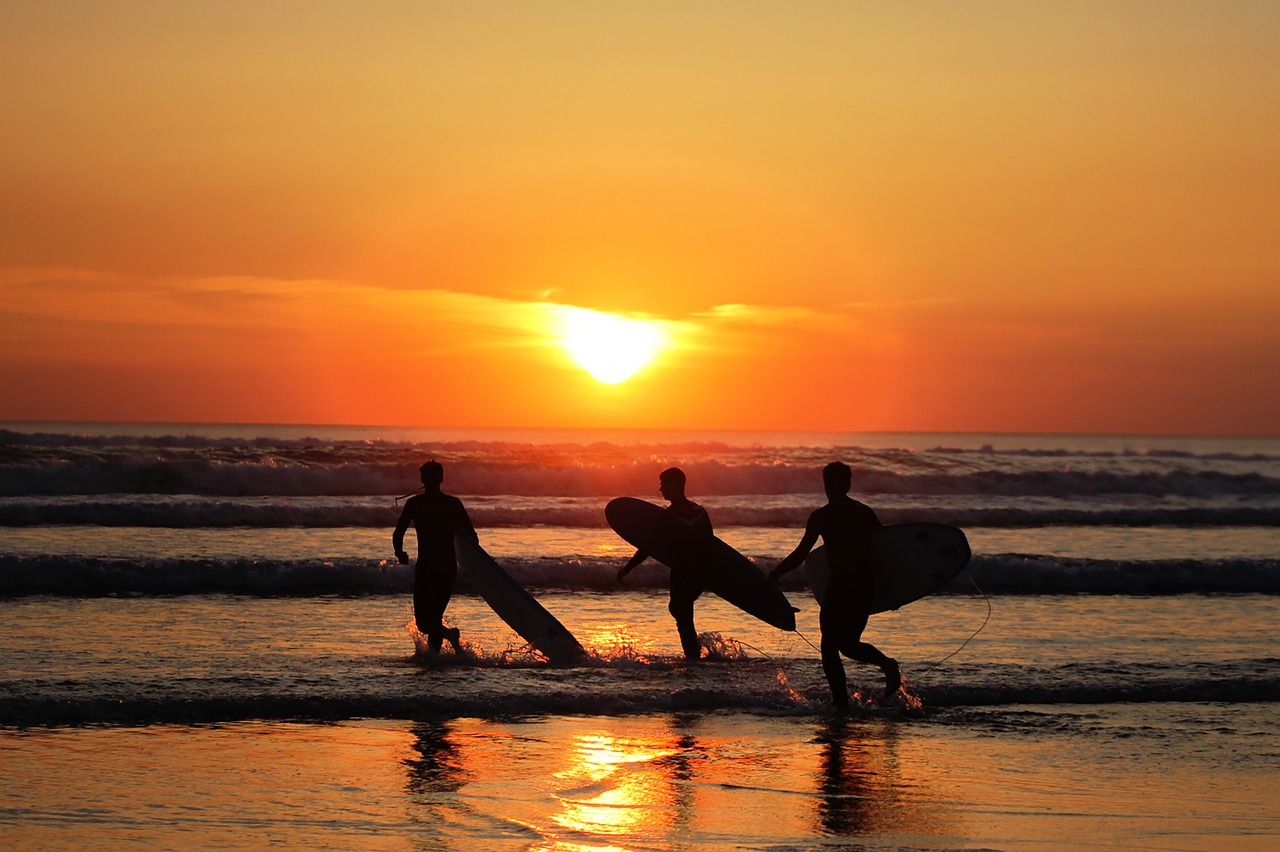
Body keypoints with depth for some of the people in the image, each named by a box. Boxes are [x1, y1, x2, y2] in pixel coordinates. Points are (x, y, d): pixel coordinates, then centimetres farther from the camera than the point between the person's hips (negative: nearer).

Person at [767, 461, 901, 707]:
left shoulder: (821, 516, -5)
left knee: (830, 647, 4)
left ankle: (841, 699, -7)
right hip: (866, 585, 5)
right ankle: (886, 663, -7)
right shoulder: (865, 512, 10)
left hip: (839, 586, -5)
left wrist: (775, 574, 5)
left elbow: (800, 554, -7)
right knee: (849, 643, 18)